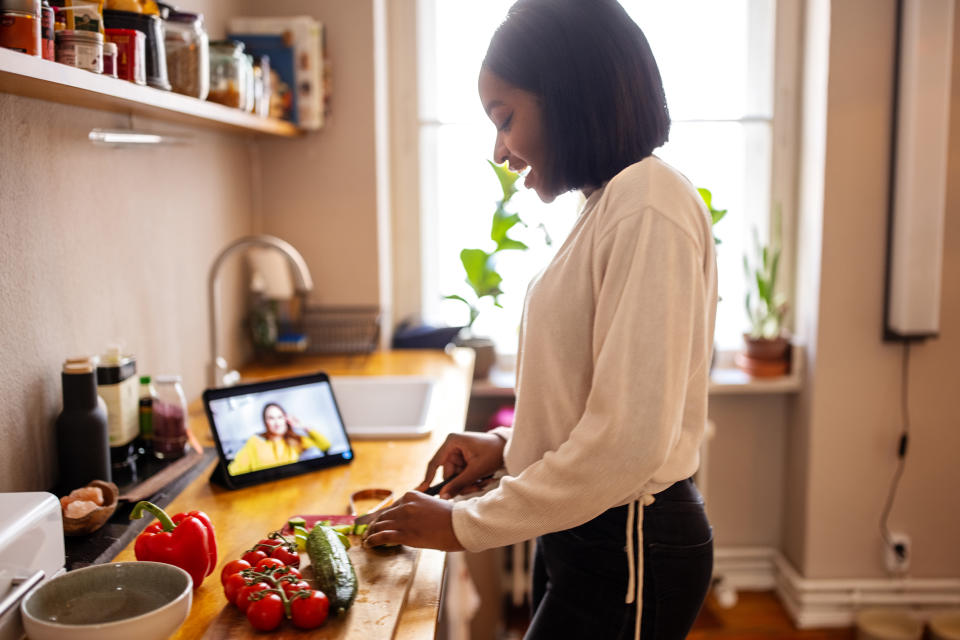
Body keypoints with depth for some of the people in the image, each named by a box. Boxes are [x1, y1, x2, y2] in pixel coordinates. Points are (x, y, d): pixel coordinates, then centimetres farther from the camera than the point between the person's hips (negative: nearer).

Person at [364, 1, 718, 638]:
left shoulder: (649, 207, -20)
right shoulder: (609, 205, 10)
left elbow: (627, 442, -25)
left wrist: (466, 525, -16)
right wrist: (508, 443, 6)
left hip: (628, 550, -8)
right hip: (587, 532, 9)